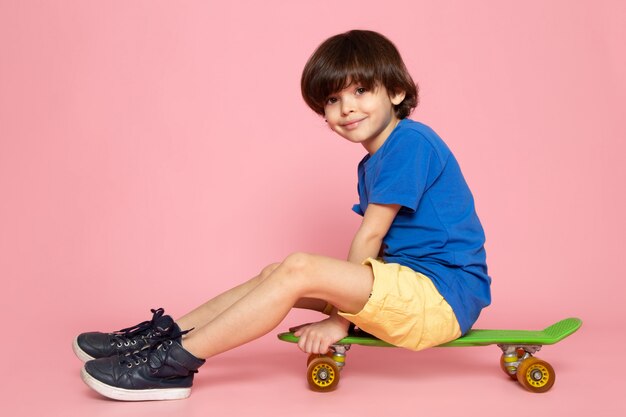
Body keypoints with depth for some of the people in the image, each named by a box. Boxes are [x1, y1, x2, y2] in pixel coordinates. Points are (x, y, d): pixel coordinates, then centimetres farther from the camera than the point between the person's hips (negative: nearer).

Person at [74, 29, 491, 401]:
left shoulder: (410, 141, -13)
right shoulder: (373, 164, 16)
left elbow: (370, 236, -14)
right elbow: (376, 248, 6)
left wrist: (339, 318, -10)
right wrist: (342, 305, -7)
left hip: (443, 296, -9)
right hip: (407, 283, 9)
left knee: (298, 269, -23)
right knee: (275, 274, 6)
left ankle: (175, 363, -16)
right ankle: (168, 335, 7)